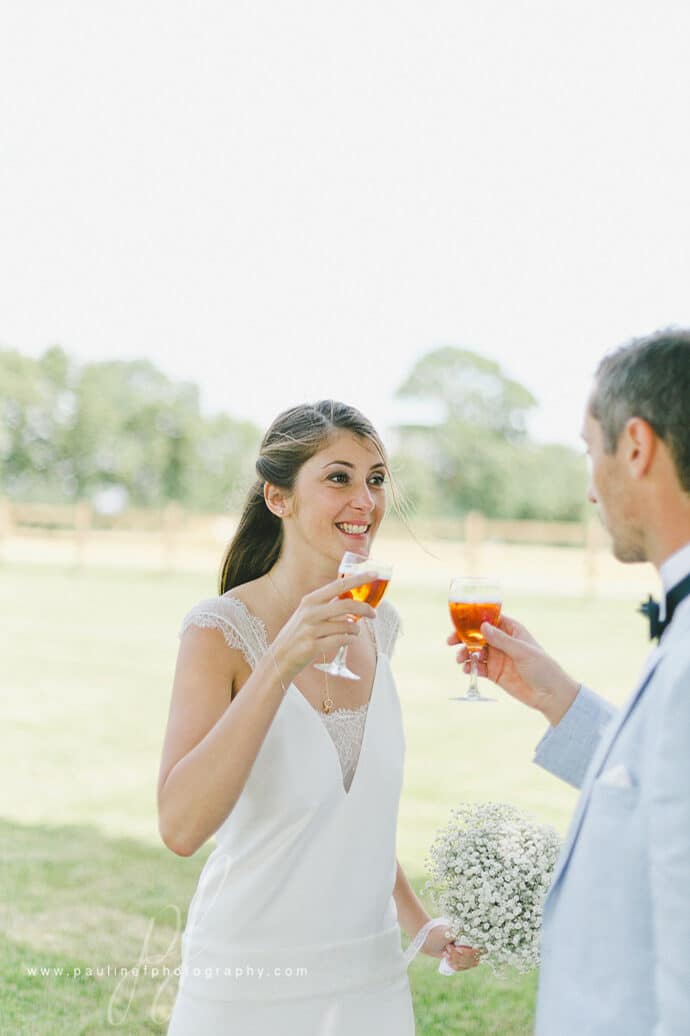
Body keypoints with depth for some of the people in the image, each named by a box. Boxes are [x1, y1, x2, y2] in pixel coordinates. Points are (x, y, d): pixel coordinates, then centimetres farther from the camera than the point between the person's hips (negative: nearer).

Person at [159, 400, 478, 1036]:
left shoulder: (377, 625, 2)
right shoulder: (222, 631, -16)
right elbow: (181, 827, -29)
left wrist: (420, 923, 10)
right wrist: (281, 662, -35)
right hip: (250, 984, -5)